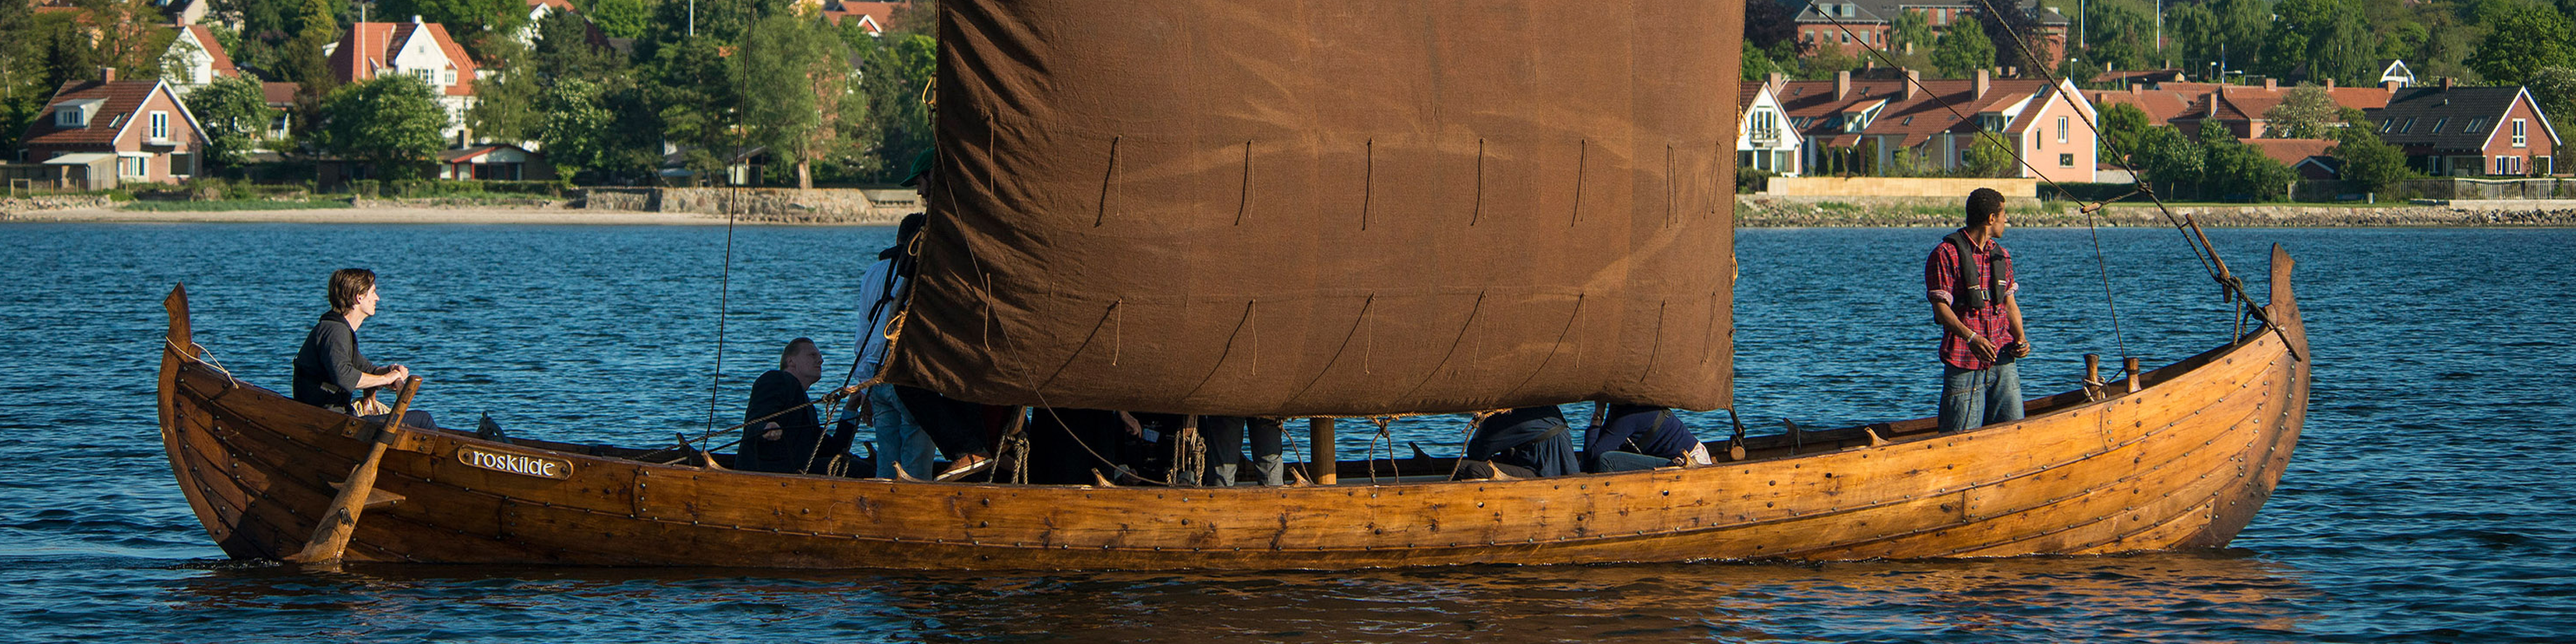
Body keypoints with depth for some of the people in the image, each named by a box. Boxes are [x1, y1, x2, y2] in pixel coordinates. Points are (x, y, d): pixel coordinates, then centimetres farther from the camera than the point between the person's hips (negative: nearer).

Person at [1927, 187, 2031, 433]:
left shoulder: (2001, 255, 17)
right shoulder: (1946, 255, -6)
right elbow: (1941, 308, -12)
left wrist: (2020, 339, 1)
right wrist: (1971, 338, -27)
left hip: (2002, 358, 6)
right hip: (1964, 361, -6)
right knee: (1962, 441, -8)